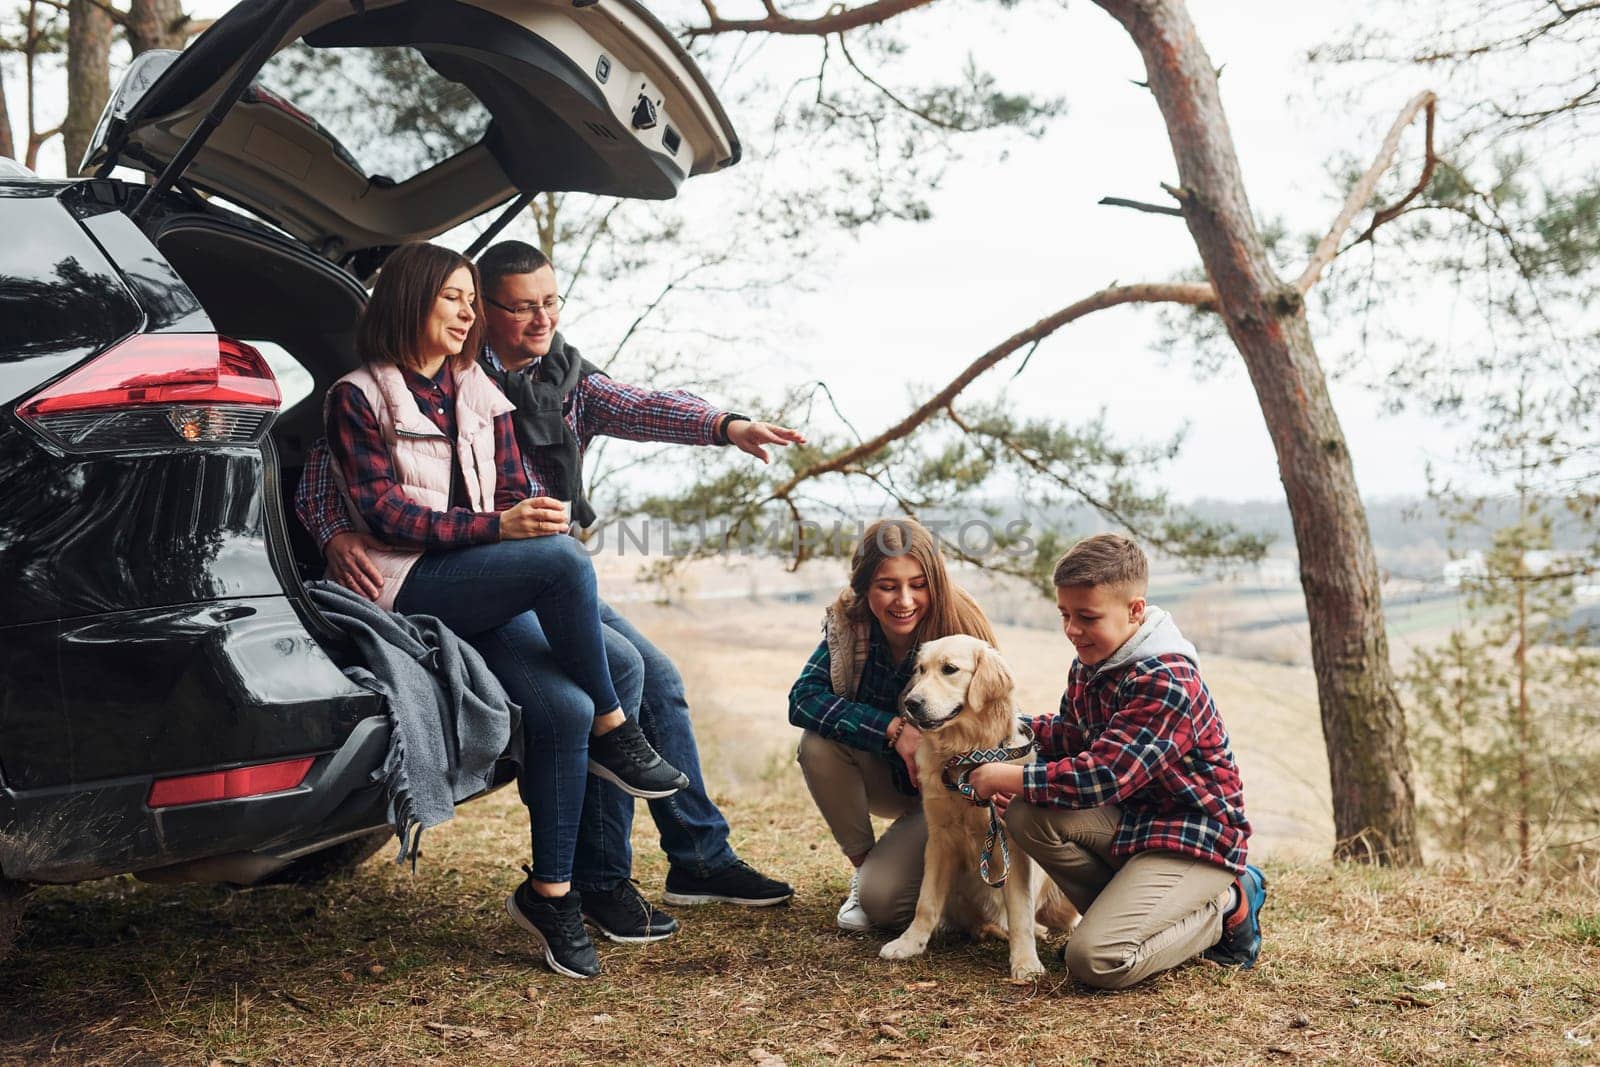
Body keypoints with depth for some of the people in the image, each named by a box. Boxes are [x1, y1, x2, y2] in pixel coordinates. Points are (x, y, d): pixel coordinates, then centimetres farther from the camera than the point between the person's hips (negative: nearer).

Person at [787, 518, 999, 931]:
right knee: (818, 742, -26)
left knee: (881, 898, -25)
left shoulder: (962, 630, -25)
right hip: (887, 777, 4)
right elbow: (802, 696, -24)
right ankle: (863, 864, -6)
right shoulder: (849, 623, -15)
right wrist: (893, 729, -34)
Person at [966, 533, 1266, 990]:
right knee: (1027, 815, -15)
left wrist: (1008, 777, -21)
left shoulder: (1168, 681, -25)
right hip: (1131, 819, 8)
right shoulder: (1088, 665, 4)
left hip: (1196, 840, -8)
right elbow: (1072, 735, 21)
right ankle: (1124, 913, 0)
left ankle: (1226, 909, 1)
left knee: (1095, 960, -22)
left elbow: (1104, 777, -30)